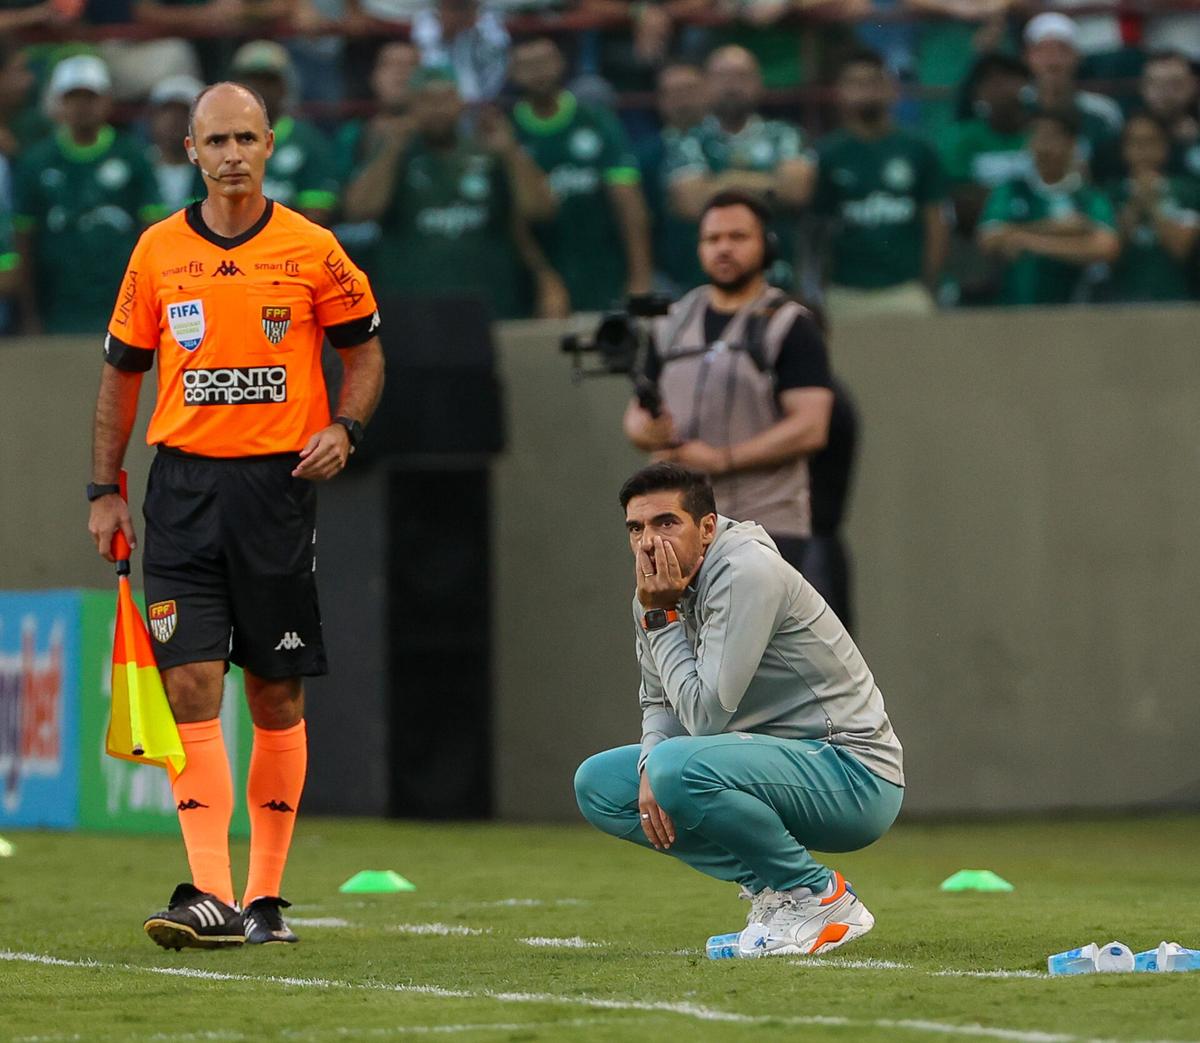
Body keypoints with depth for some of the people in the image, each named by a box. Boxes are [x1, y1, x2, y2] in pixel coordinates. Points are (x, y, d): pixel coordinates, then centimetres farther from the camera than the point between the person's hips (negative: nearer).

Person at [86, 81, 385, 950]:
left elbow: (364, 353, 9)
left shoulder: (312, 250, 0)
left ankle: (267, 895, 12)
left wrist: (343, 429, -9)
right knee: (191, 686, -9)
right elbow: (122, 372, 13)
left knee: (277, 696, 3)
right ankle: (210, 895, -13)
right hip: (184, 487, 1)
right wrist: (105, 492, 8)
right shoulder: (157, 252, 5)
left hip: (278, 486, -1)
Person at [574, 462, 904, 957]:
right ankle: (768, 886, 4)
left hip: (856, 775, -9)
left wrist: (661, 618, -17)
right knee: (598, 784, 6)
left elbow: (705, 714, -25)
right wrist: (651, 768, -6)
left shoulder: (747, 573, -21)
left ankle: (817, 896, -14)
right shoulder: (659, 588, 4)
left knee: (678, 767, -33)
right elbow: (659, 703, 14)